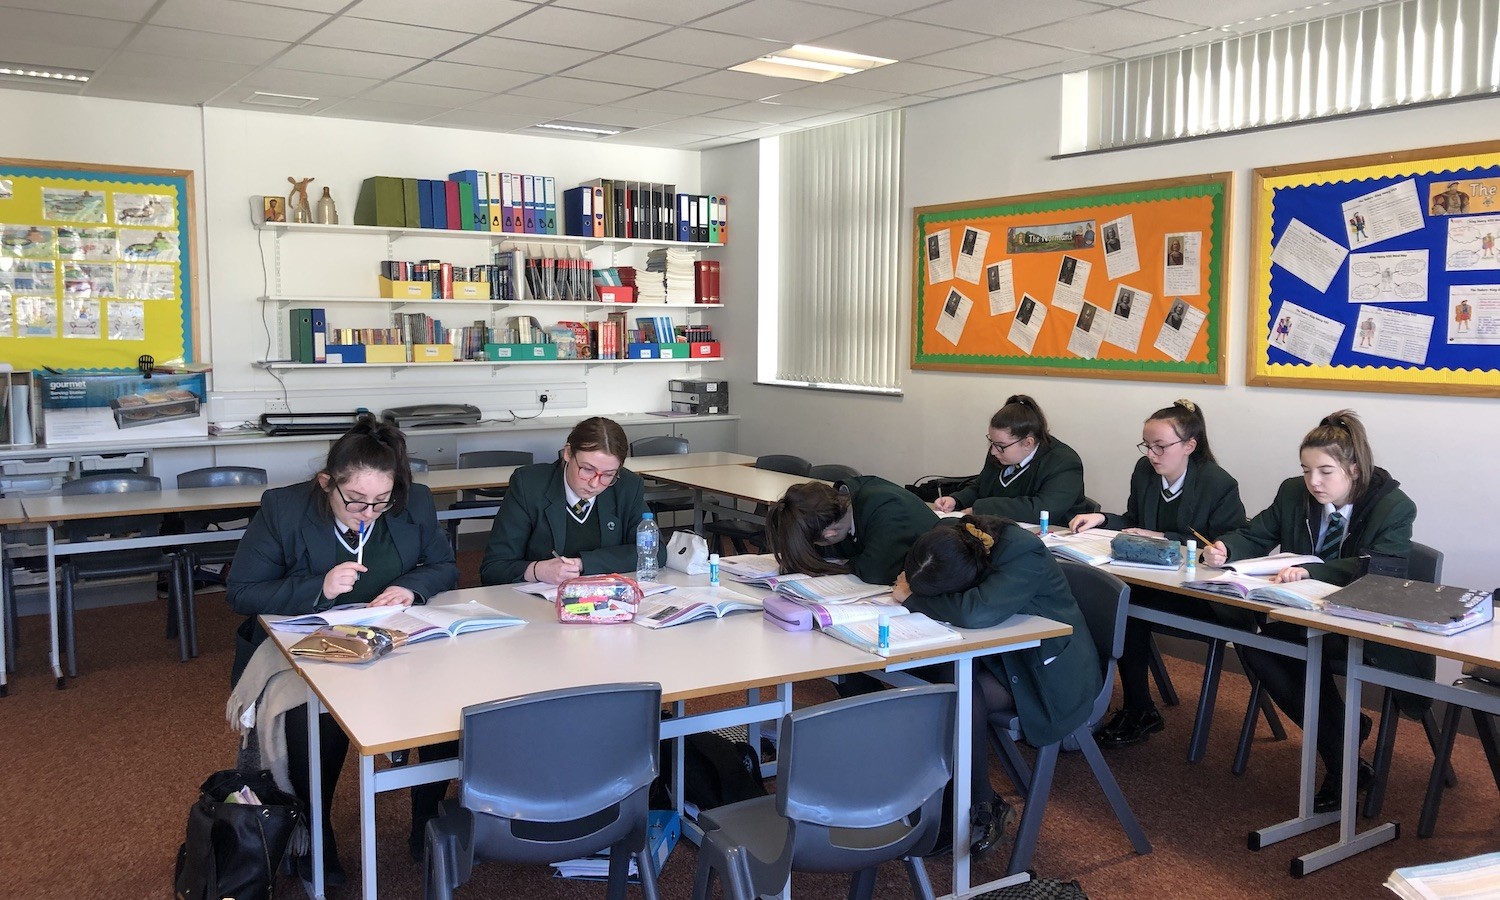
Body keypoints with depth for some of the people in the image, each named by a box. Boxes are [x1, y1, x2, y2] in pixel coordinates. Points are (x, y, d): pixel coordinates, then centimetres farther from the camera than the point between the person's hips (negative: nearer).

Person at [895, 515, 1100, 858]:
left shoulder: (1024, 556, -32)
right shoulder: (949, 535, -14)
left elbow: (977, 613, -46)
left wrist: (913, 598, -32)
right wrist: (910, 586, -19)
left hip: (1049, 668, -7)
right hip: (997, 651, 7)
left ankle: (983, 810, -7)